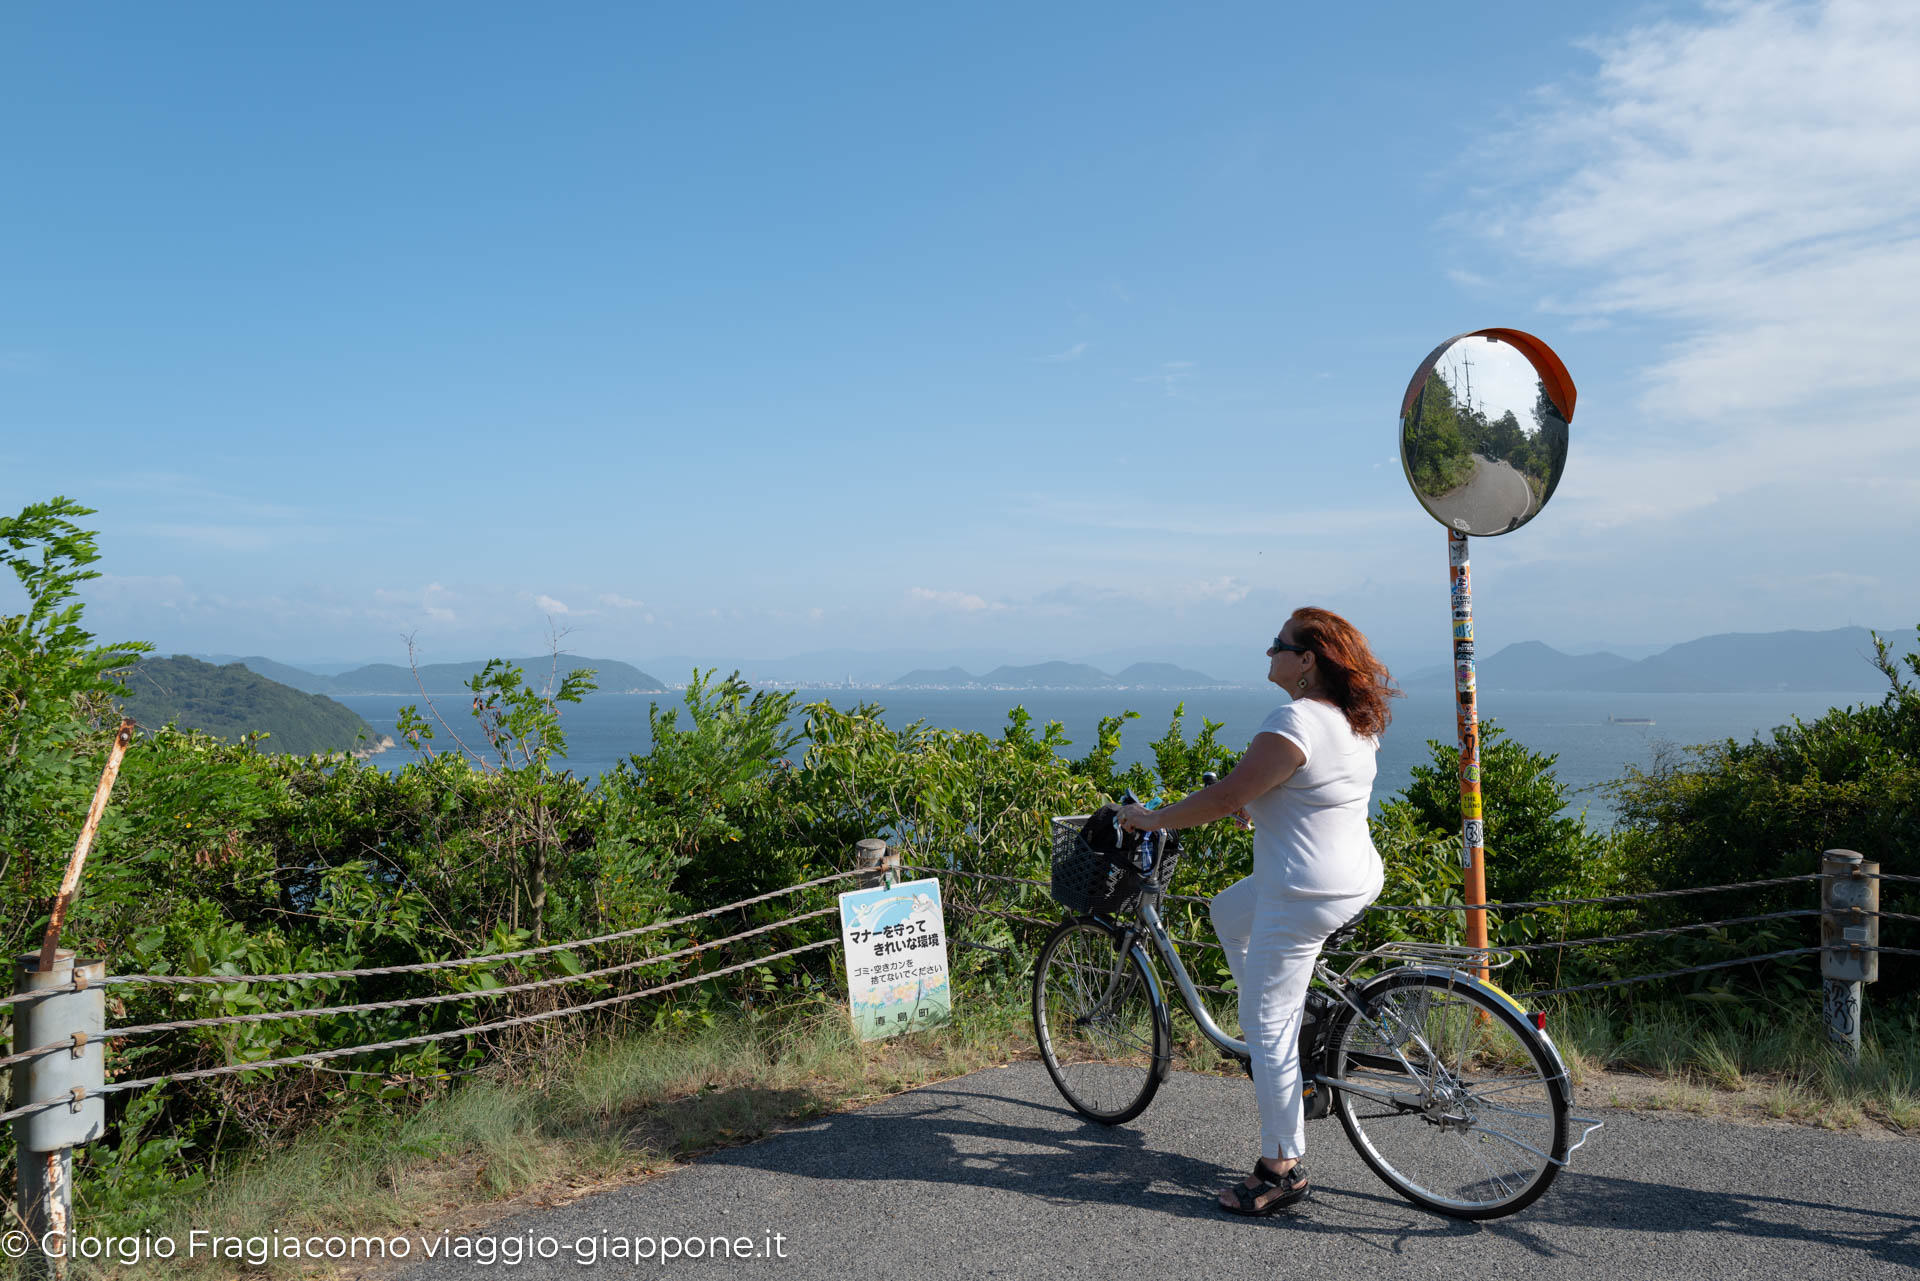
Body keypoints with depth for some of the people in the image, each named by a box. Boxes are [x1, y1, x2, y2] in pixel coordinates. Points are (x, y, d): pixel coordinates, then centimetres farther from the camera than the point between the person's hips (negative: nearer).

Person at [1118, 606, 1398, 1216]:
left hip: (1306, 893, -10)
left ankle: (1281, 1167, 10)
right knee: (1228, 911, 29)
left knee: (1266, 1026, 1)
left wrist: (1151, 818, -8)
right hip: (1357, 877, 10)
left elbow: (1225, 796, -20)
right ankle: (1288, 1050, 31)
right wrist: (1257, 806, 29)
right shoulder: (1356, 718, 6)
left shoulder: (1293, 722, -23)